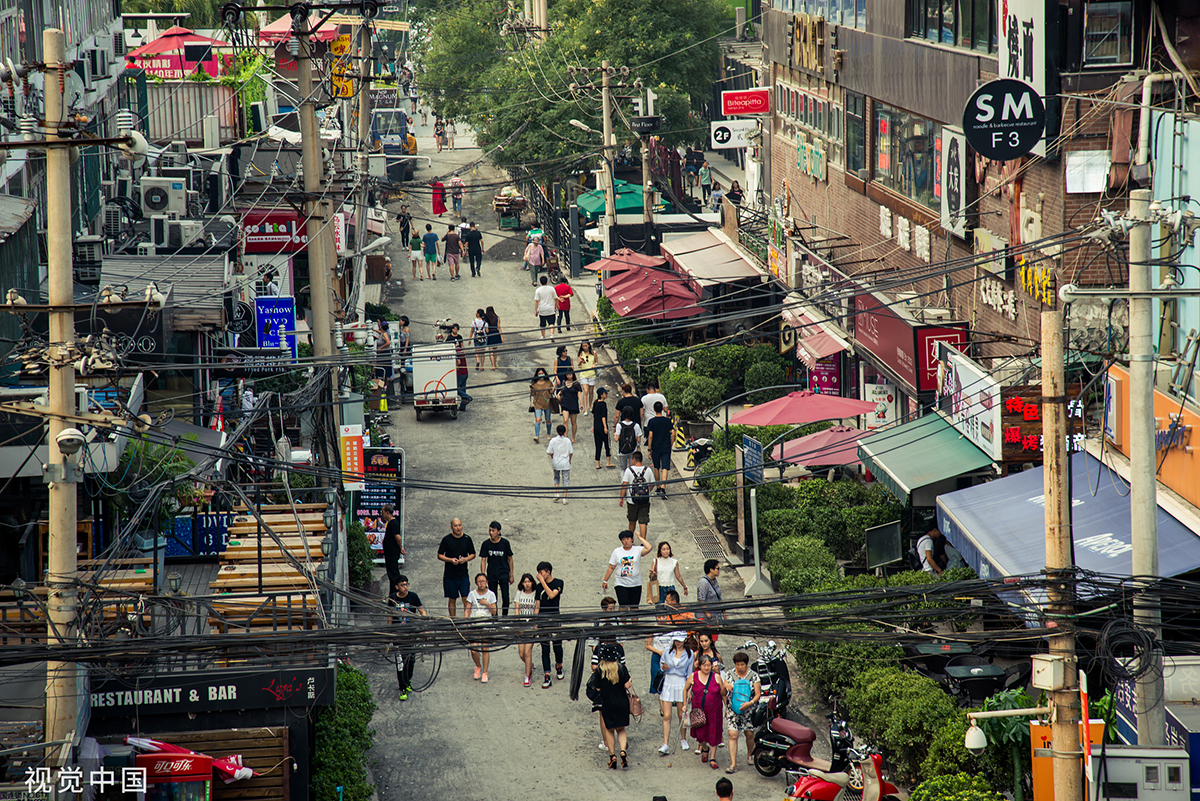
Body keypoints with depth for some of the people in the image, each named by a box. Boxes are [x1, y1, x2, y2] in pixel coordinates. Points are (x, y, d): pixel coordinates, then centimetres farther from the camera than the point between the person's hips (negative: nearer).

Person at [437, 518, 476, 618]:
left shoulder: (467, 539, 5)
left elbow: (473, 554, 13)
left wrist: (465, 559, -8)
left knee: (466, 599, -7)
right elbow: (439, 556, 1)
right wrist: (451, 560, -15)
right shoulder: (446, 539, -2)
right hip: (450, 575, -1)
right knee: (452, 599, 6)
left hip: (463, 575, 1)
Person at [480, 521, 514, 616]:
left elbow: (510, 559, 3)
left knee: (505, 597, -8)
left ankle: (505, 615, 5)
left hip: (503, 573, -1)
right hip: (491, 575, 2)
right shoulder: (486, 544, -2)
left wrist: (511, 575, 4)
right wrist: (483, 575, -7)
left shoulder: (505, 543, -5)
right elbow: (484, 560, 1)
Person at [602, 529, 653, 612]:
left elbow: (649, 548, -18)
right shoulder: (617, 551, 4)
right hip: (621, 585, -1)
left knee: (634, 608, 7)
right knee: (623, 607, -11)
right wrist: (605, 581, 9)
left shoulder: (637, 550, 1)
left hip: (635, 584, 1)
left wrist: (640, 538, -7)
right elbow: (611, 568, 8)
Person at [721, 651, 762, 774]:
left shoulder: (754, 676, -2)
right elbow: (723, 693, 5)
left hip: (749, 710, 0)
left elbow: (758, 694, -4)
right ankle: (733, 764, -12)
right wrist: (725, 686, -18)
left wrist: (750, 703, -23)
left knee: (750, 734, 8)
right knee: (733, 735, -10)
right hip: (733, 710, 0)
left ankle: (750, 754, 39)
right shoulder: (729, 674, 3)